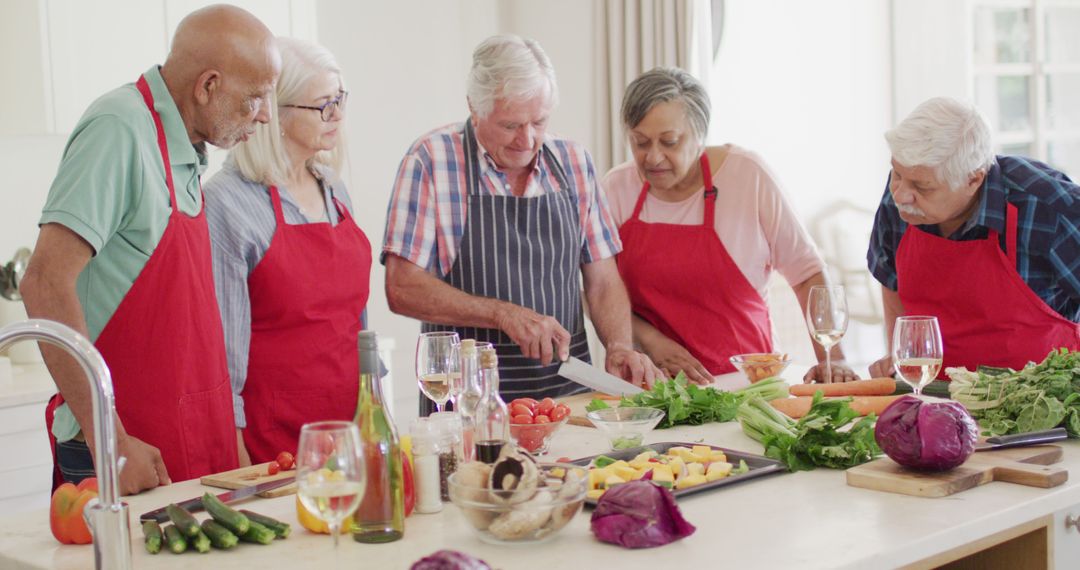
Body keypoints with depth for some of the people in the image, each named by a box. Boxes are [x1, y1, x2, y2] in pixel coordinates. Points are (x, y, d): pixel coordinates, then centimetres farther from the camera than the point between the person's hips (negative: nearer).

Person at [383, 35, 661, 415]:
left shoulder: (574, 163, 8)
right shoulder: (432, 159, -5)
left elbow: (602, 280, 11)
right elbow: (403, 288, -9)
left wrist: (619, 345, -7)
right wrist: (504, 314, -17)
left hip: (568, 389, 4)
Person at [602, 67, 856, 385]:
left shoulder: (746, 174, -3)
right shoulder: (616, 189, 2)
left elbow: (806, 273, 2)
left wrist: (832, 358, -6)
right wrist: (652, 342, -9)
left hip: (742, 377, -1)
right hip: (653, 382, 2)